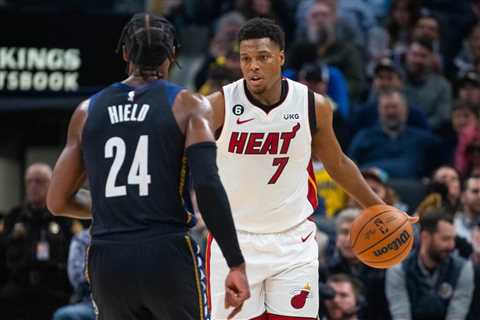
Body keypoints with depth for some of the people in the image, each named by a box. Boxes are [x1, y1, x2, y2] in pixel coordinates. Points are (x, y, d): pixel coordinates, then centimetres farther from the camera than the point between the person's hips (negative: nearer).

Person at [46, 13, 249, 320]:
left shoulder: (87, 111, 12)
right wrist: (236, 265, -11)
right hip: (169, 257, -3)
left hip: (108, 261, 3)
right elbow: (207, 184, -12)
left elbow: (58, 202, 14)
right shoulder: (188, 106, 2)